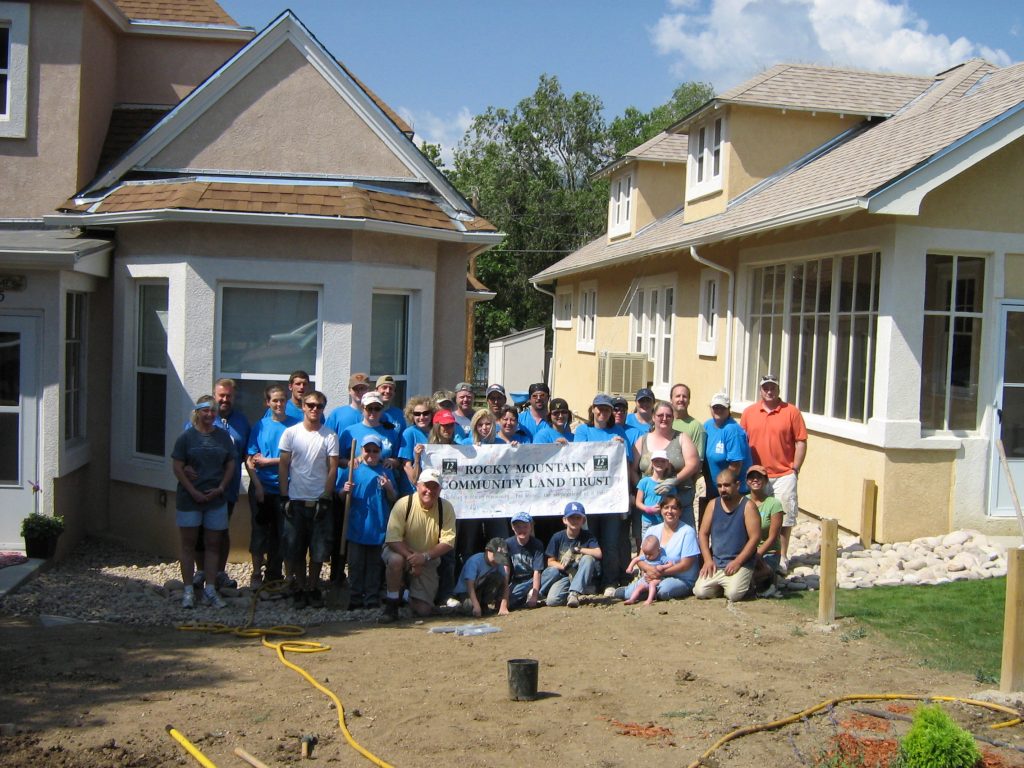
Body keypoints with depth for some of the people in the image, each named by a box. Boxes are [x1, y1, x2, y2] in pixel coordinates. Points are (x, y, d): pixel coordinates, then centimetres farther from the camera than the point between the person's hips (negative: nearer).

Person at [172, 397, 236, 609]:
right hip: (189, 498, -3)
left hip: (216, 498, 3)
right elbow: (177, 467, -5)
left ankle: (210, 589, 15)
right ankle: (188, 590, 10)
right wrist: (193, 492, -11)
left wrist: (221, 488, -5)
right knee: (188, 544, 3)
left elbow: (231, 465, 8)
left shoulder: (223, 436, 6)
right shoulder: (187, 436, -3)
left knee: (213, 544, 7)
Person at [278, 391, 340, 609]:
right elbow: (283, 466, 4)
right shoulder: (291, 433, 3)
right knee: (295, 550, 5)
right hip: (295, 500, 1)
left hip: (319, 501, 0)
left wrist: (325, 498, -7)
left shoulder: (330, 436, 1)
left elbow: (333, 469, -1)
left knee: (319, 550, 3)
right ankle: (300, 588, 18)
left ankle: (313, 588, 17)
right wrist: (284, 497, -3)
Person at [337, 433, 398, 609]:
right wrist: (345, 491, -15)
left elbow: (393, 500, 7)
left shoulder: (386, 473, 5)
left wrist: (389, 488, -12)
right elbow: (340, 495, 6)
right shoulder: (353, 470, 3)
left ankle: (372, 599, 15)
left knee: (374, 565, 7)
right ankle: (355, 599, 13)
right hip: (356, 527, 0)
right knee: (356, 564, 5)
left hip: (378, 527, 1)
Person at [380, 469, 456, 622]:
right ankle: (392, 604, -17)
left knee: (424, 610, -6)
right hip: (401, 551, -2)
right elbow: (392, 539, -22)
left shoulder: (446, 508, -13)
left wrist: (425, 556, -28)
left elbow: (448, 542, -15)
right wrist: (411, 558, -33)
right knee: (395, 560, -40)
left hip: (428, 560, 2)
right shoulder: (403, 504, -20)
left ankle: (411, 596, 31)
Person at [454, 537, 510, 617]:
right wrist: (476, 605, -39)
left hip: (483, 590, 5)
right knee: (471, 607, -37)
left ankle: (484, 603, -7)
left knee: (499, 577, -20)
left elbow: (505, 584, -15)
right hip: (465, 591, -5)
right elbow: (470, 585, -31)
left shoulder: (499, 564, -11)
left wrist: (503, 606, -27)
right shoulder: (475, 561, -26)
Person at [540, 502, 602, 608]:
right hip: (564, 577, 0)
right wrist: (566, 568, -16)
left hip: (583, 580, 0)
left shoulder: (588, 536, -4)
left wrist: (576, 550, -23)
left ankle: (574, 594, -29)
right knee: (552, 601, -27)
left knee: (588, 558, -30)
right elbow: (551, 562, 1)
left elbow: (598, 553, -21)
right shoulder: (558, 537, -1)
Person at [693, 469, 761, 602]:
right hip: (715, 562, 4)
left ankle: (743, 582, 9)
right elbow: (703, 534, 8)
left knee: (733, 594, -25)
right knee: (700, 592, -14)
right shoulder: (713, 504, 7)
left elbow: (755, 537, -11)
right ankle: (720, 585, 16)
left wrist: (737, 562, -15)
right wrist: (708, 560, -3)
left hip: (740, 564, -4)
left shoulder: (747, 506, -6)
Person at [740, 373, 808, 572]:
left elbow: (801, 442, -1)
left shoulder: (791, 412, -2)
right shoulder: (749, 412, 5)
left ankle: (782, 558, 16)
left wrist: (795, 469, -6)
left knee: (784, 518, 3)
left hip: (783, 475, -2)